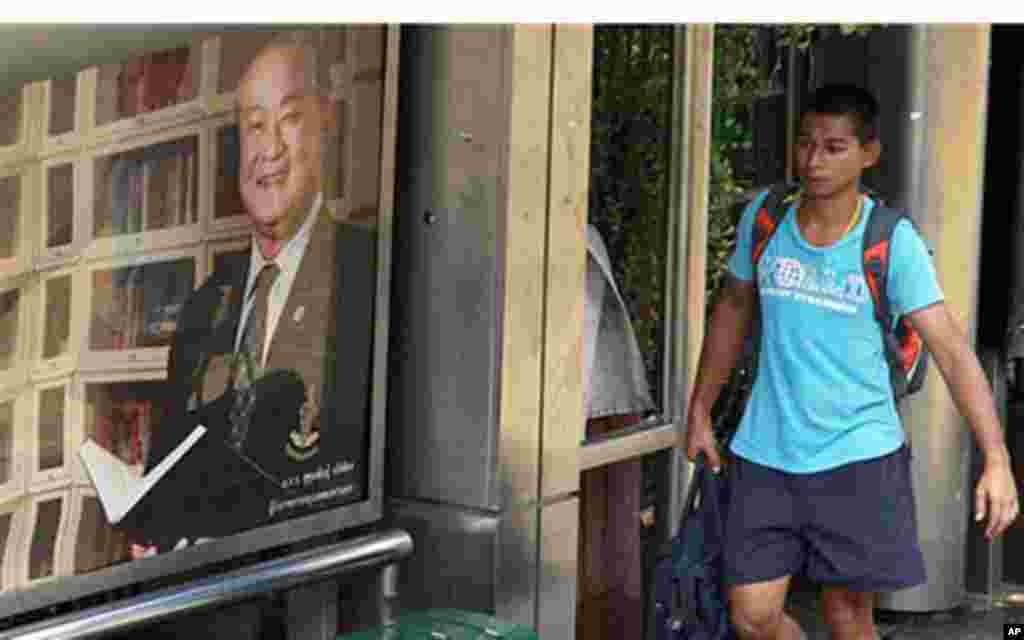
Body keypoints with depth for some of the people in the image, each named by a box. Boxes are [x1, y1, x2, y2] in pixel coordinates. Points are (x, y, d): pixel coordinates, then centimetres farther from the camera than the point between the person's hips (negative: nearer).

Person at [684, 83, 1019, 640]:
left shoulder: (892, 242, -11)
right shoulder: (762, 218, -1)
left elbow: (952, 351, -15)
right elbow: (732, 313, 14)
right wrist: (698, 414, 17)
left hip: (858, 456, -3)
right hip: (765, 453, 3)